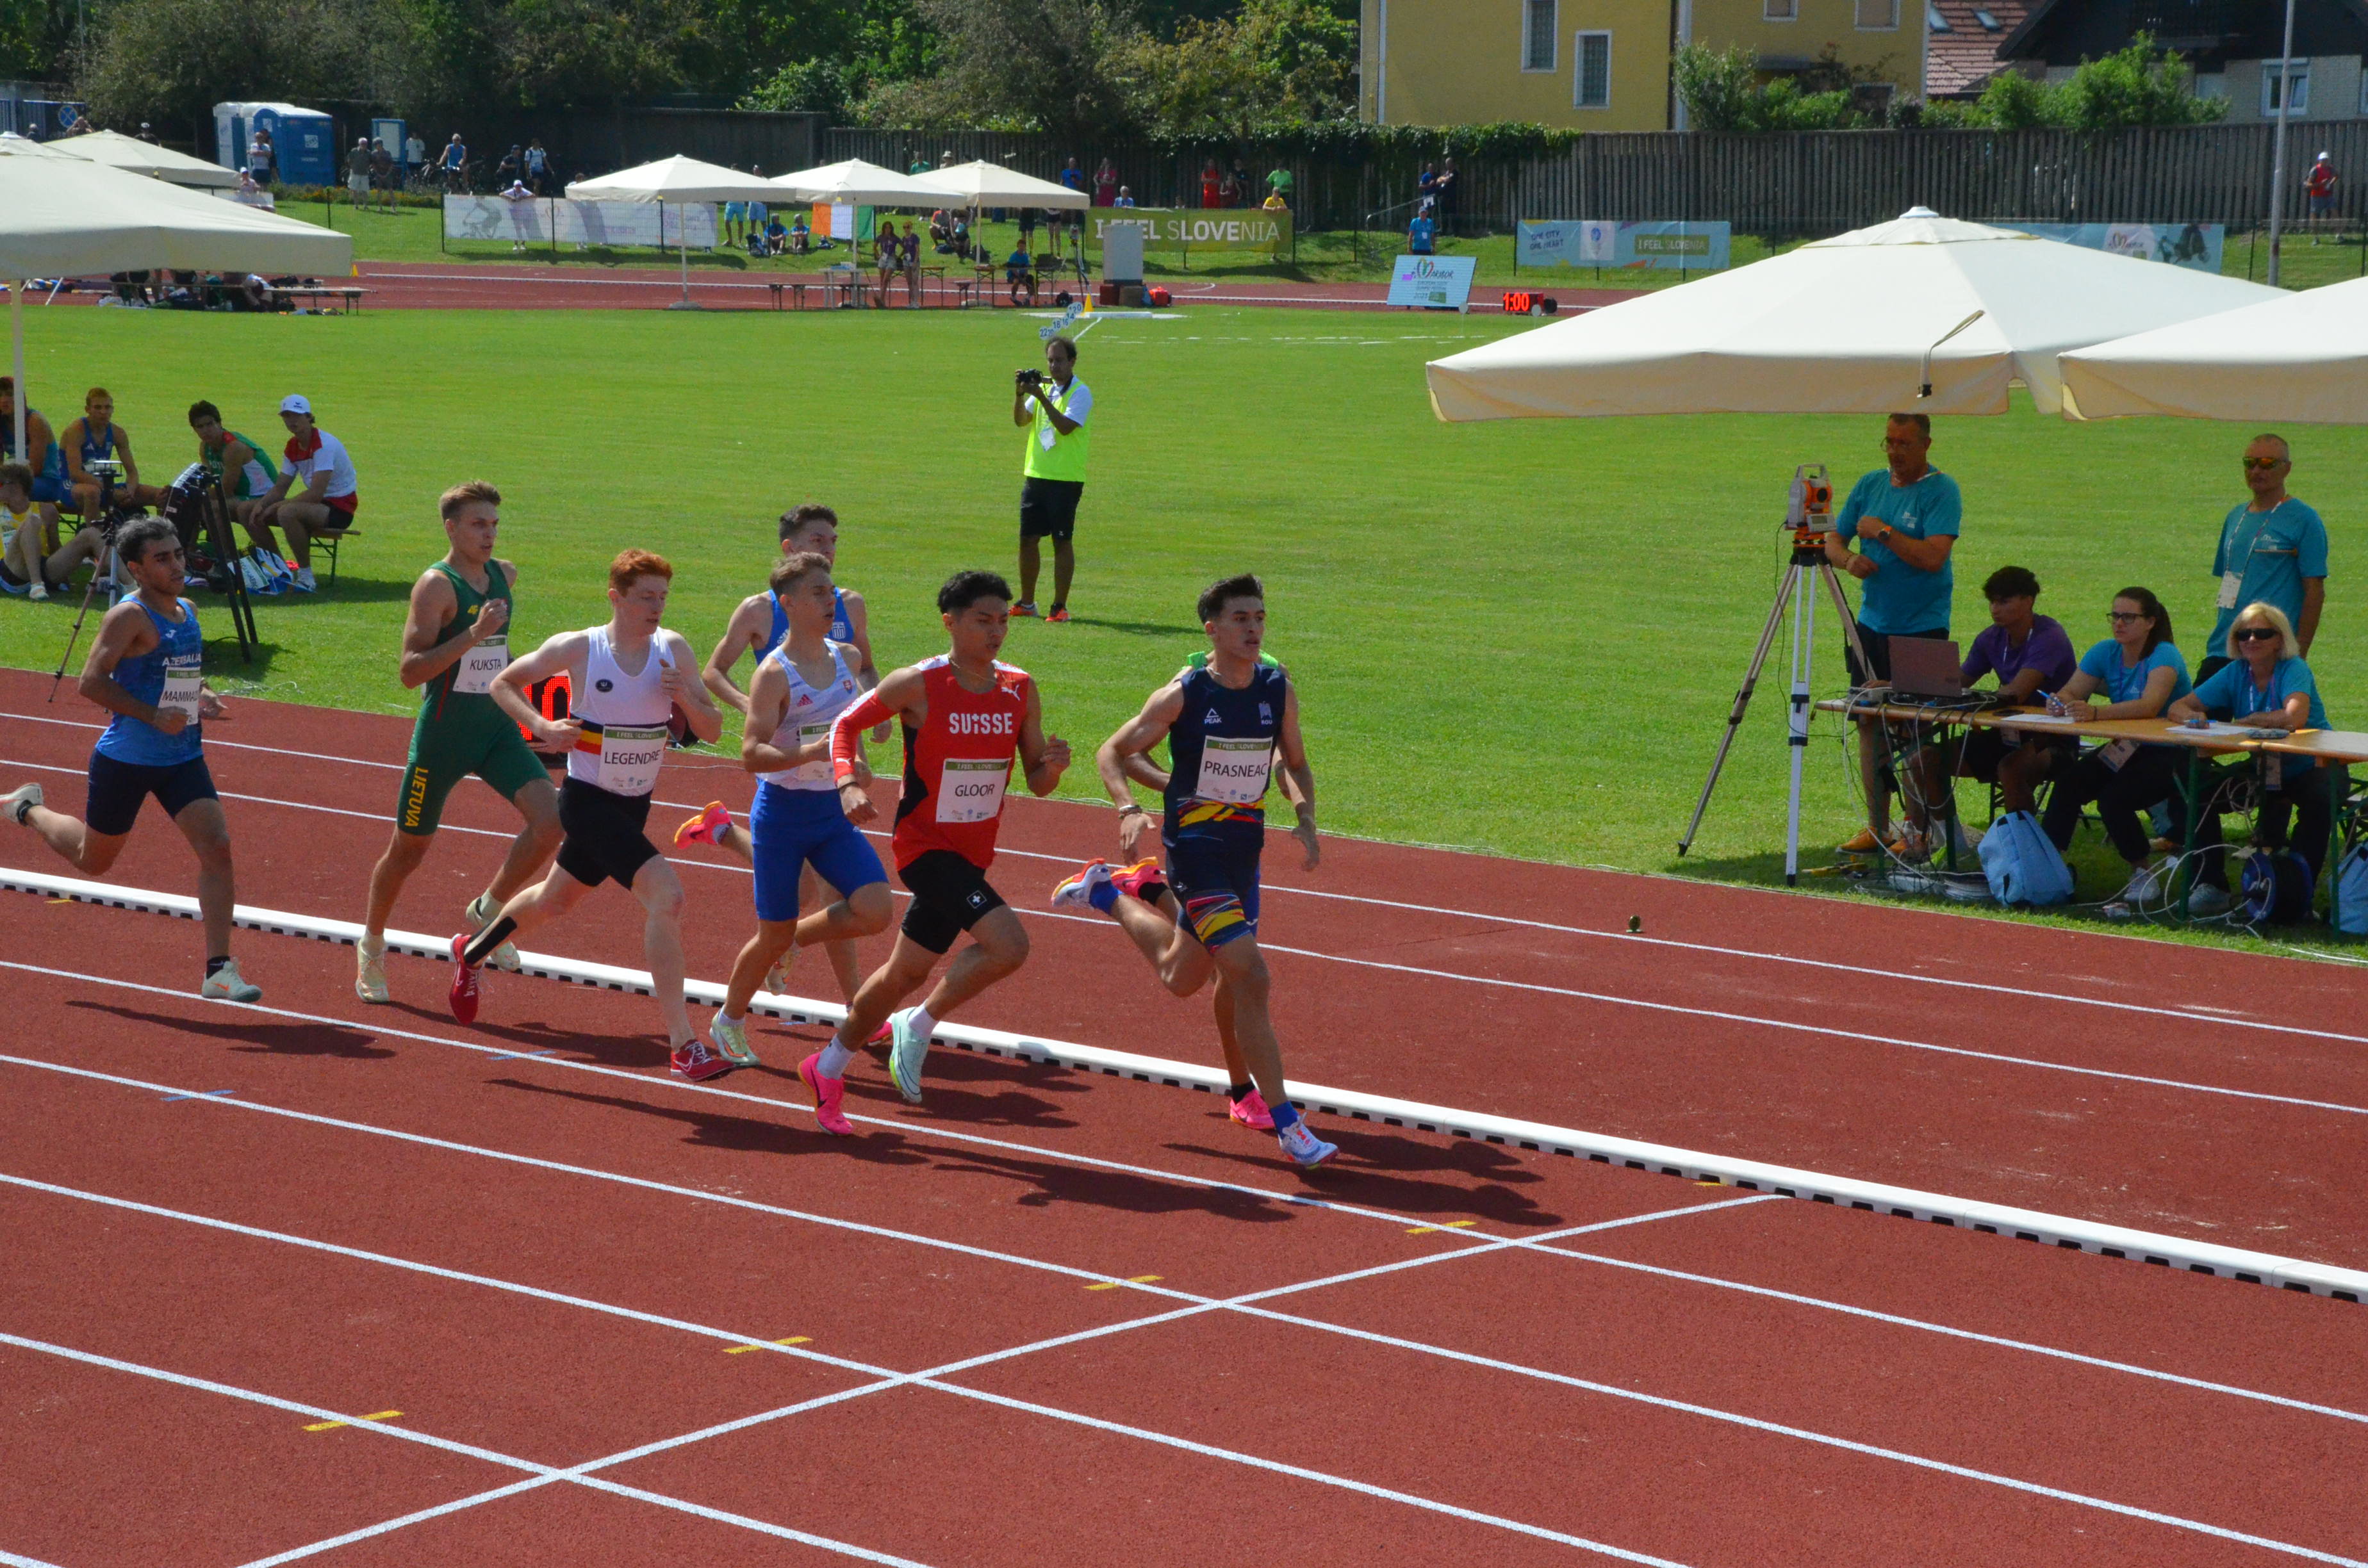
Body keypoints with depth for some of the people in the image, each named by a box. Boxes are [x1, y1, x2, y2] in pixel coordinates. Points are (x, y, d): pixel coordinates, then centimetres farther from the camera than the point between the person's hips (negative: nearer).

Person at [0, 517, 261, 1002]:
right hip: (125, 760, -5)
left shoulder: (187, 612, 8)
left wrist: (203, 699, 3)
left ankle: (219, 971, -12)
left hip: (183, 758, 5)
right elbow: (92, 681, -21)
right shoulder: (129, 617, -15)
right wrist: (153, 715, -27)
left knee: (217, 847, -14)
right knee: (93, 860, 14)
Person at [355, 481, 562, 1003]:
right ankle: (372, 944, 31)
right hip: (444, 732, -6)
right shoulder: (436, 585, -15)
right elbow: (408, 671, -24)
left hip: (498, 726, 6)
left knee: (549, 820, -15)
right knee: (410, 846, 8)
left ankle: (487, 911, 6)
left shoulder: (505, 576, 7)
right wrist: (472, 637, -31)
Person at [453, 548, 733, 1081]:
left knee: (555, 899, 26)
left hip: (634, 804, 6)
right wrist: (543, 726, -18)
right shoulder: (578, 649, -14)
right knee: (666, 894, -23)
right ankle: (682, 1043, -22)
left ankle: (471, 953, 54)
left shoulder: (674, 649, -4)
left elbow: (712, 730, -1)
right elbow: (503, 684, -1)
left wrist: (686, 698, -22)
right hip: (588, 800, -6)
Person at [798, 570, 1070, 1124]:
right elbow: (846, 724, -1)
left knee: (906, 973, 17)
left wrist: (1054, 765, -17)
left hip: (973, 855, 6)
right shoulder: (917, 685, -14)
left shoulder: (1020, 690, 1)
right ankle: (917, 1026, -5)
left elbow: (1037, 783, 6)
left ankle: (827, 1068, 36)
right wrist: (848, 783, -18)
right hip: (925, 845, -6)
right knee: (1009, 944, -25)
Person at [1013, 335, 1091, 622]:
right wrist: (1021, 393, -8)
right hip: (1035, 475, 7)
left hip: (1065, 479, -7)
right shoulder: (1044, 387, 14)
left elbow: (1066, 426, -20)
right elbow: (1020, 420, 8)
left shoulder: (1081, 393, -7)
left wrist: (1041, 397, -23)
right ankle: (1026, 602, 19)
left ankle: (1060, 606, 1)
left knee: (1062, 541, -3)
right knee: (1027, 538, 9)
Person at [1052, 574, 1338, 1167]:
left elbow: (1296, 763, 14)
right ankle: (1286, 1123, -12)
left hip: (1245, 846, 6)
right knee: (1250, 977, -17)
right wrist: (1129, 809, -23)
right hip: (1193, 846, -6)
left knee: (1180, 977, 20)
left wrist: (1305, 818, -6)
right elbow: (1113, 751, -5)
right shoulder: (1183, 694, -14)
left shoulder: (1280, 690, -1)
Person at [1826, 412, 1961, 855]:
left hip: (1921, 629, -6)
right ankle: (1877, 827, 15)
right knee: (1870, 723, 7)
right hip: (1872, 624, 6)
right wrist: (1850, 559, -10)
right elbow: (1833, 541, 12)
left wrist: (1883, 532, -16)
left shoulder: (1942, 491, -11)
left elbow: (1933, 557, -23)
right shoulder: (1870, 484, 9)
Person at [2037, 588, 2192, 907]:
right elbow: (2071, 692, -2)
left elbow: (2150, 705, -35)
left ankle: (2144, 873, -6)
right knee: (2069, 782, -19)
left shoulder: (2164, 656, -17)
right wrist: (2059, 702, -28)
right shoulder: (2105, 653, 4)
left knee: (2113, 798, -28)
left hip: (2171, 754, -6)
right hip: (2127, 749, 6)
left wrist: (2095, 712, -49)